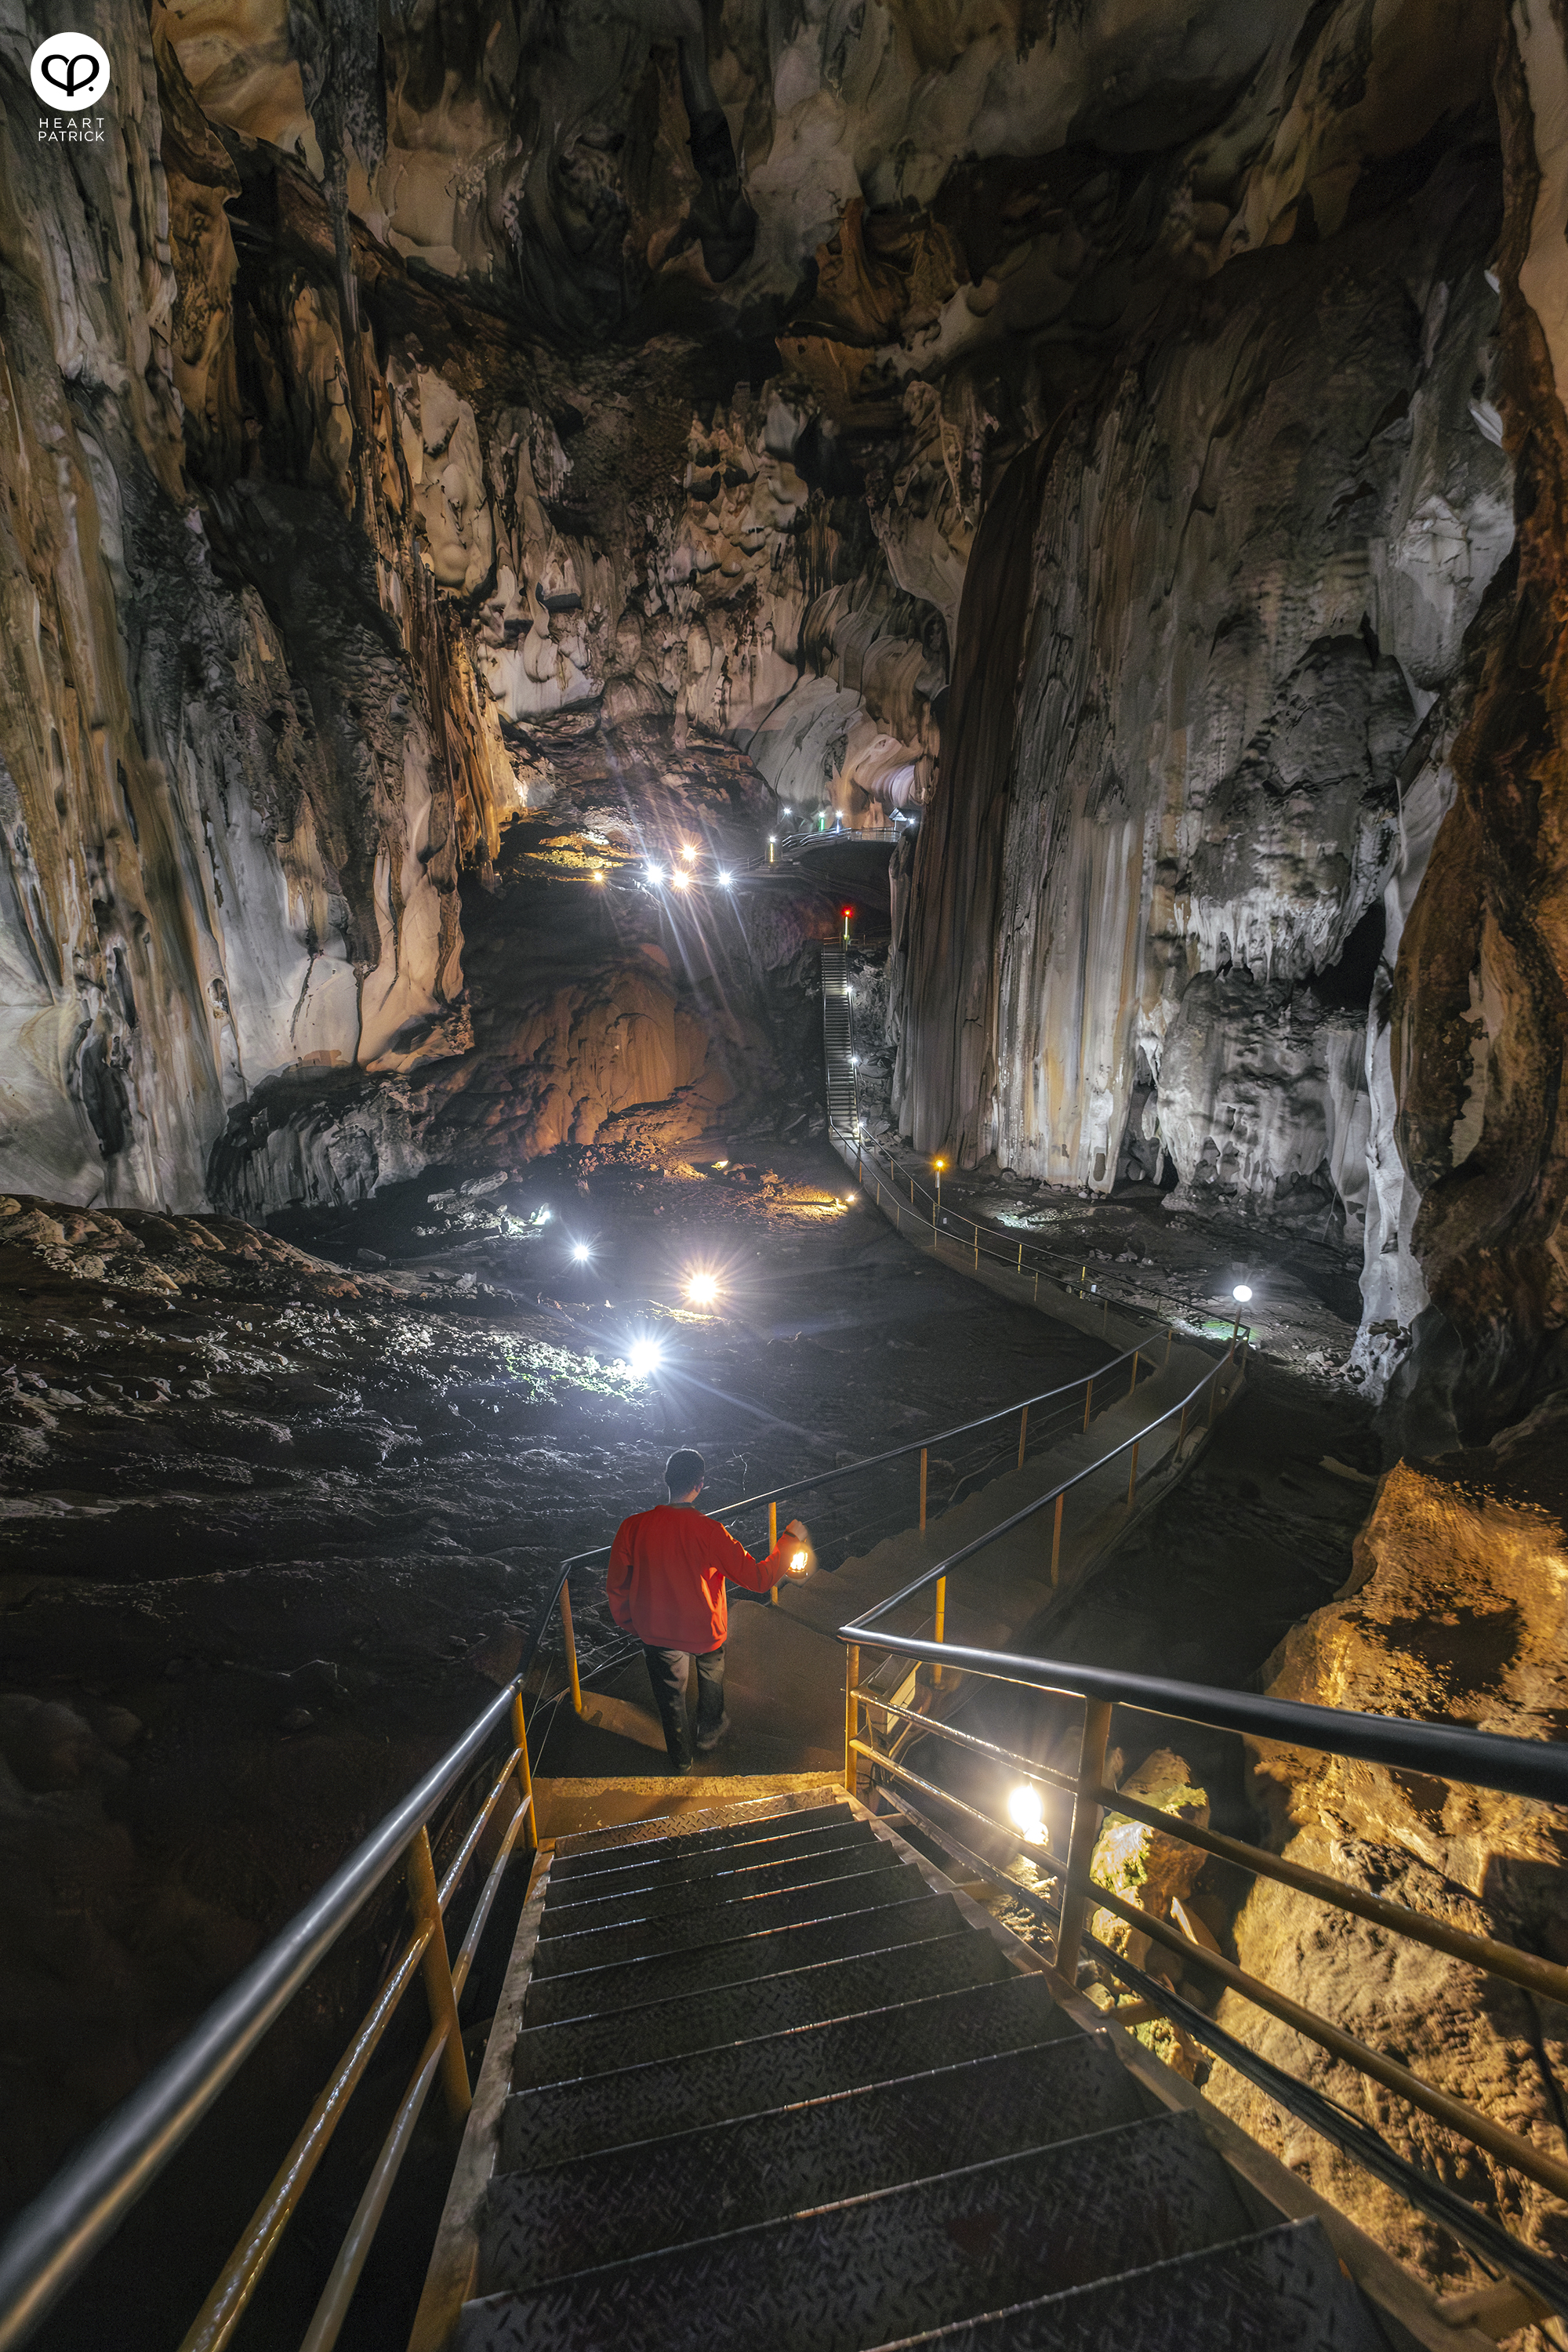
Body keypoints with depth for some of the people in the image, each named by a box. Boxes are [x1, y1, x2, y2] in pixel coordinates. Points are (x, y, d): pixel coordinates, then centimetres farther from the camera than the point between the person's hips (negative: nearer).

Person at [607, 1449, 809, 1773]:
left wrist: (630, 1623, 10)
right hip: (705, 1629, -1)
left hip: (656, 1630, 1)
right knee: (711, 1674, 32)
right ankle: (709, 1734, 53)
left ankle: (680, 1758, 46)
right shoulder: (709, 1532, -30)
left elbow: (618, 1586, -9)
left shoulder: (633, 1527, -23)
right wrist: (790, 1540, -12)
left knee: (670, 1691, 26)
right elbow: (759, 1578, -25)